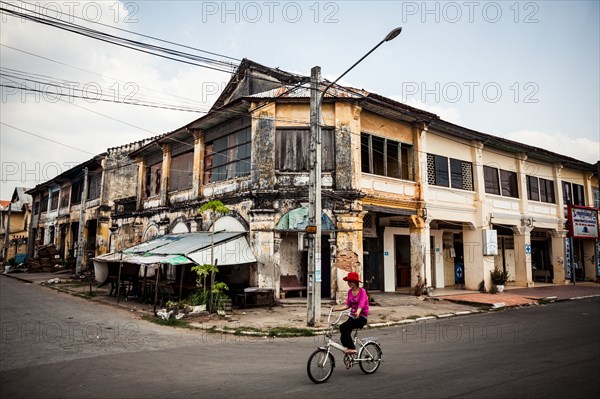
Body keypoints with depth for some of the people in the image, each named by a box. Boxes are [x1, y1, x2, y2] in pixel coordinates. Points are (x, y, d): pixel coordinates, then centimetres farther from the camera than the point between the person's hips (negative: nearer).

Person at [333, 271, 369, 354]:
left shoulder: (362, 291, -11)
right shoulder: (350, 291, 9)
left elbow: (361, 305, -23)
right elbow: (348, 305, 11)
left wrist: (357, 313, -42)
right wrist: (336, 309, -1)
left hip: (361, 317, -6)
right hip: (352, 316, 7)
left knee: (343, 327, -26)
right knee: (344, 337, -11)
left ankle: (352, 348, -17)